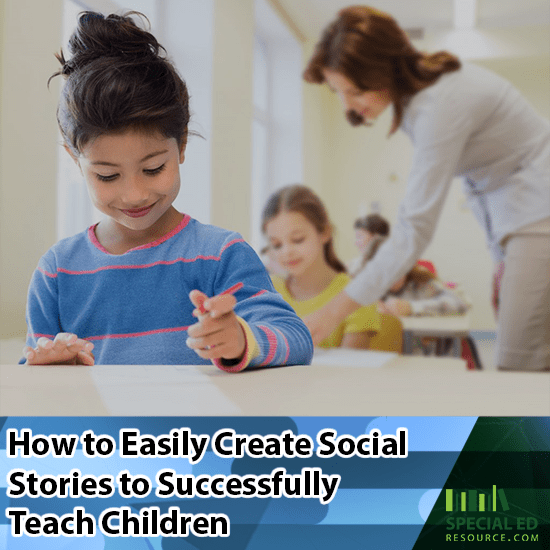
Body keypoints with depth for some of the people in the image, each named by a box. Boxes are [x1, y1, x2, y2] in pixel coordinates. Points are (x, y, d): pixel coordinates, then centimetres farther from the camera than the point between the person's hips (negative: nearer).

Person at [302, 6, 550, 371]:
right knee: (517, 359, 7)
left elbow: (415, 229, -28)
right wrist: (502, 256, 9)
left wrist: (334, 313, -28)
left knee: (520, 367, -12)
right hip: (514, 212, 9)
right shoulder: (414, 88, 2)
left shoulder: (440, 104, -26)